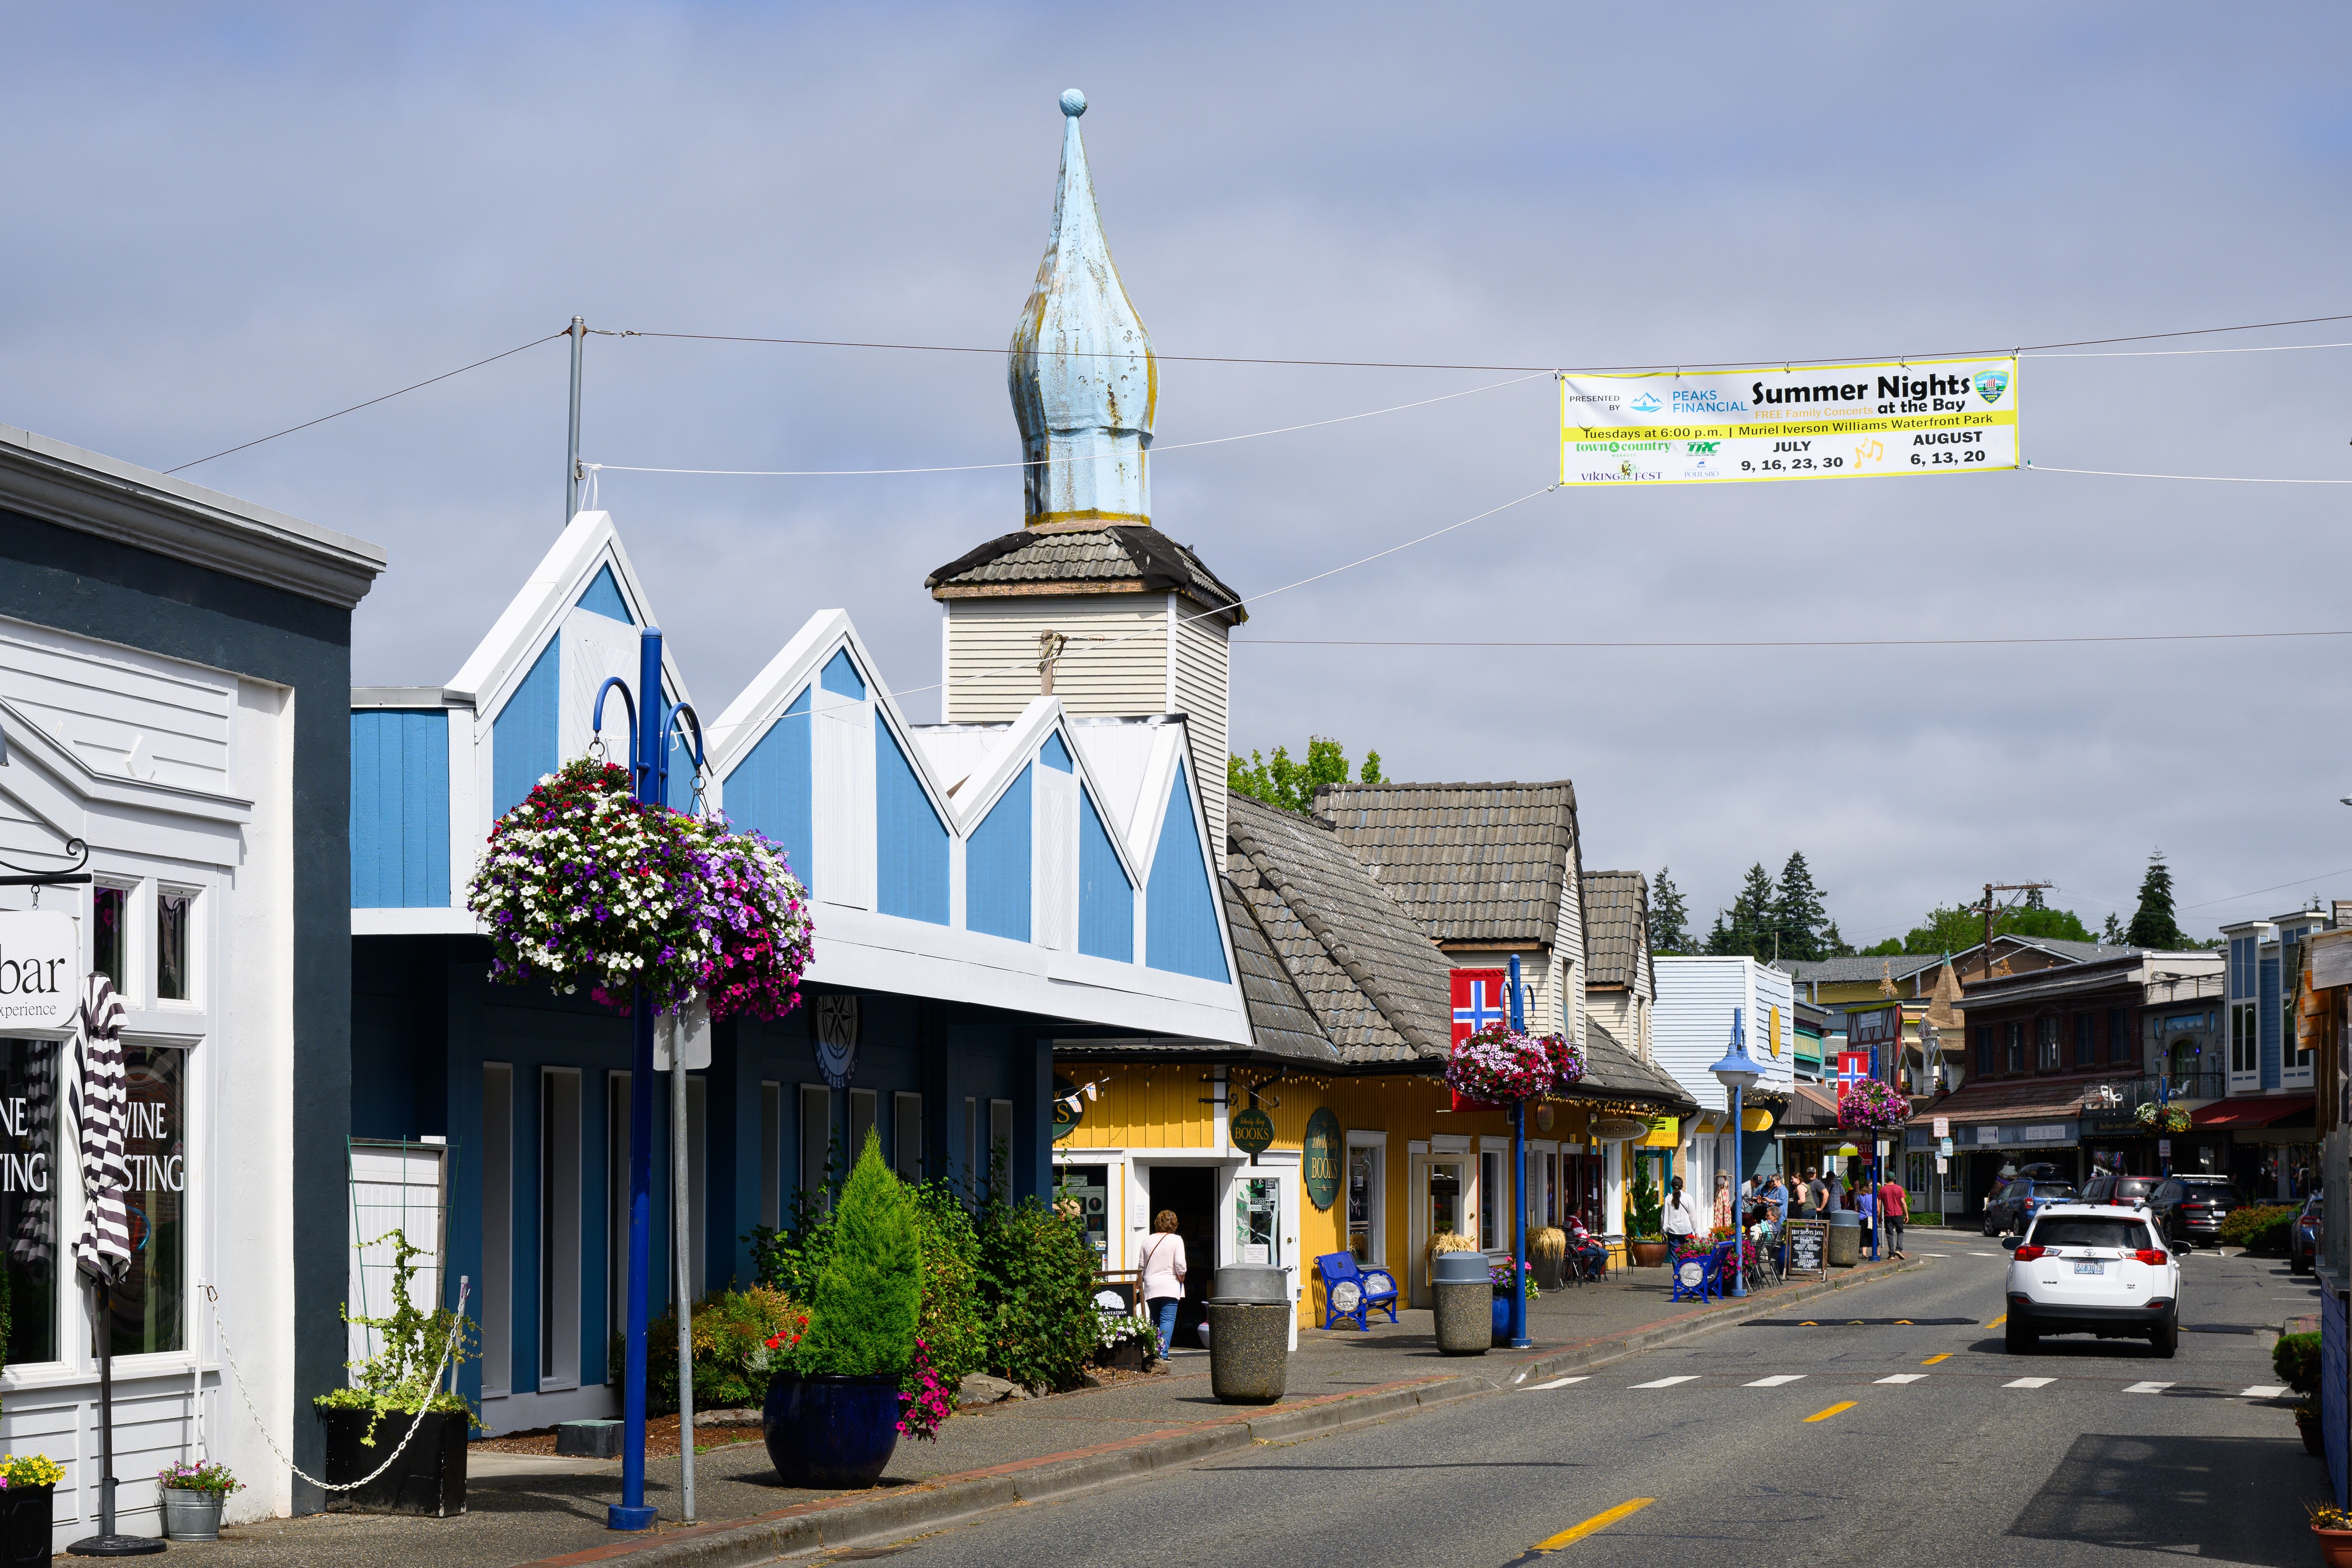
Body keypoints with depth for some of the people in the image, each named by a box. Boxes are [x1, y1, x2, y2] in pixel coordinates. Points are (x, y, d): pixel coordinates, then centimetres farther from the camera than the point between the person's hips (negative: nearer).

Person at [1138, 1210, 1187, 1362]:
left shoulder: (1149, 1241, 9)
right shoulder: (1176, 1240, -5)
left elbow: (1141, 1267, 12)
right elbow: (1181, 1265, -11)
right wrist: (1181, 1280, 6)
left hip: (1151, 1288, 4)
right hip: (1170, 1287, -4)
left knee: (1155, 1321, 13)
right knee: (1168, 1320, -7)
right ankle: (1162, 1354, -18)